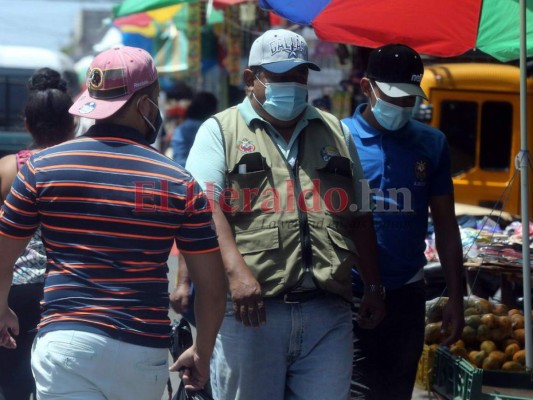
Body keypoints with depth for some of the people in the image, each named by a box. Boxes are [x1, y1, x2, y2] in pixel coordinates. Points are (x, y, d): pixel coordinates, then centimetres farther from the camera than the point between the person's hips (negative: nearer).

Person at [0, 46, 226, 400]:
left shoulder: (42, 167, 1)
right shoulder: (181, 184, 0)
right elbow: (213, 289, 3)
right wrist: (202, 354, 19)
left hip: (65, 341, -1)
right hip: (146, 353, 1)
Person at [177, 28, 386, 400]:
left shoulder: (336, 133, 20)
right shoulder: (220, 131, 6)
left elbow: (359, 216, 22)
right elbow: (205, 210, -8)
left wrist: (374, 288, 15)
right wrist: (236, 271, -23)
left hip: (328, 313, 3)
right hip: (250, 307, -3)